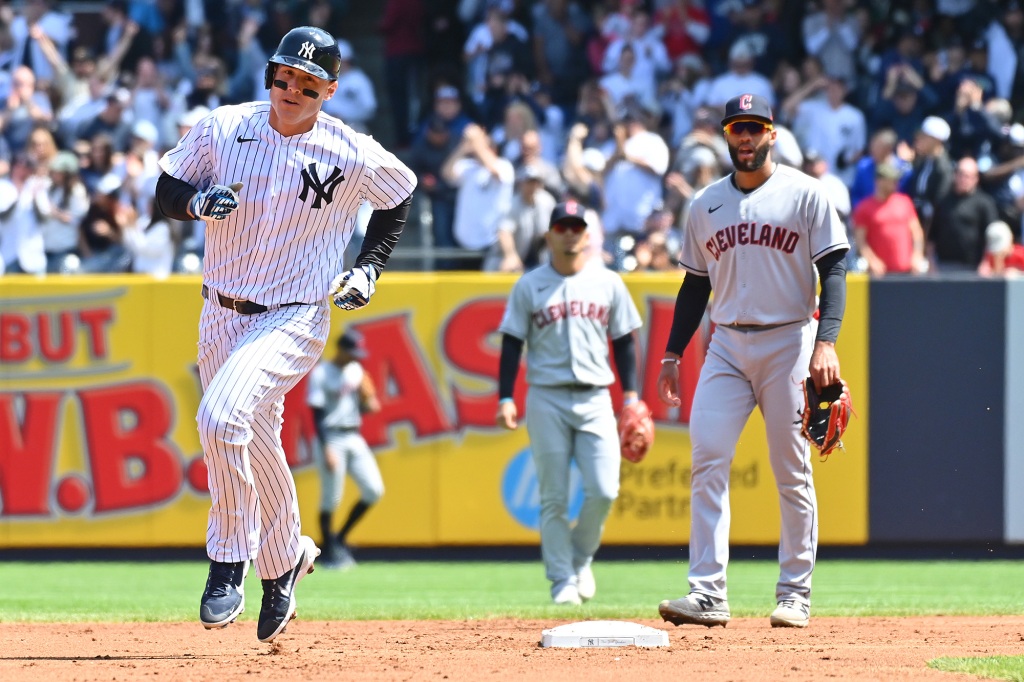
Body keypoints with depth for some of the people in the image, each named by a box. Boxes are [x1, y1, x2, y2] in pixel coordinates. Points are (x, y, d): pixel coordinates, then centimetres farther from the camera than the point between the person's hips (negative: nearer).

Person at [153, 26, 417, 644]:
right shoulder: (222, 129, -4)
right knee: (255, 444, 14)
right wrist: (200, 200, -18)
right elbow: (167, 192, 4)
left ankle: (230, 562, -12)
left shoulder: (352, 154, -9)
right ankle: (285, 559, 39)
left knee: (223, 418, -26)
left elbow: (402, 195, 10)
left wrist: (369, 268, 3)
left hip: (294, 320, -4)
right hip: (222, 315, 5)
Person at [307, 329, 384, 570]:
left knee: (374, 490, -1)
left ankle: (340, 539, 15)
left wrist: (368, 403, -7)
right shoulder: (320, 374, -8)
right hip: (332, 439, -7)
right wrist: (326, 449, -19)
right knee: (331, 499, -5)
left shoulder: (356, 371, 12)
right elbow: (317, 414, -12)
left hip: (354, 439, 7)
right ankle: (329, 552, 8)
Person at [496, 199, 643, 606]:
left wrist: (630, 394, 4)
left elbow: (624, 341, 13)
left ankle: (581, 557, 16)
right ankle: (562, 579, 4)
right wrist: (505, 398, -5)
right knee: (553, 497, -2)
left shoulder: (608, 283, 9)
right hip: (547, 400, -1)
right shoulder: (529, 286, 4)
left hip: (595, 400, 1)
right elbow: (512, 344, 4)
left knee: (603, 491, -9)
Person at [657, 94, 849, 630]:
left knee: (792, 474, 0)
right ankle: (708, 594, -12)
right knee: (707, 465, -9)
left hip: (789, 343, -3)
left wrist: (826, 343, -17)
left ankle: (795, 595, 7)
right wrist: (672, 354, 10)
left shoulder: (805, 193, 0)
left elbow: (833, 269, -5)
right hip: (726, 346, 3)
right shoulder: (707, 204, 12)